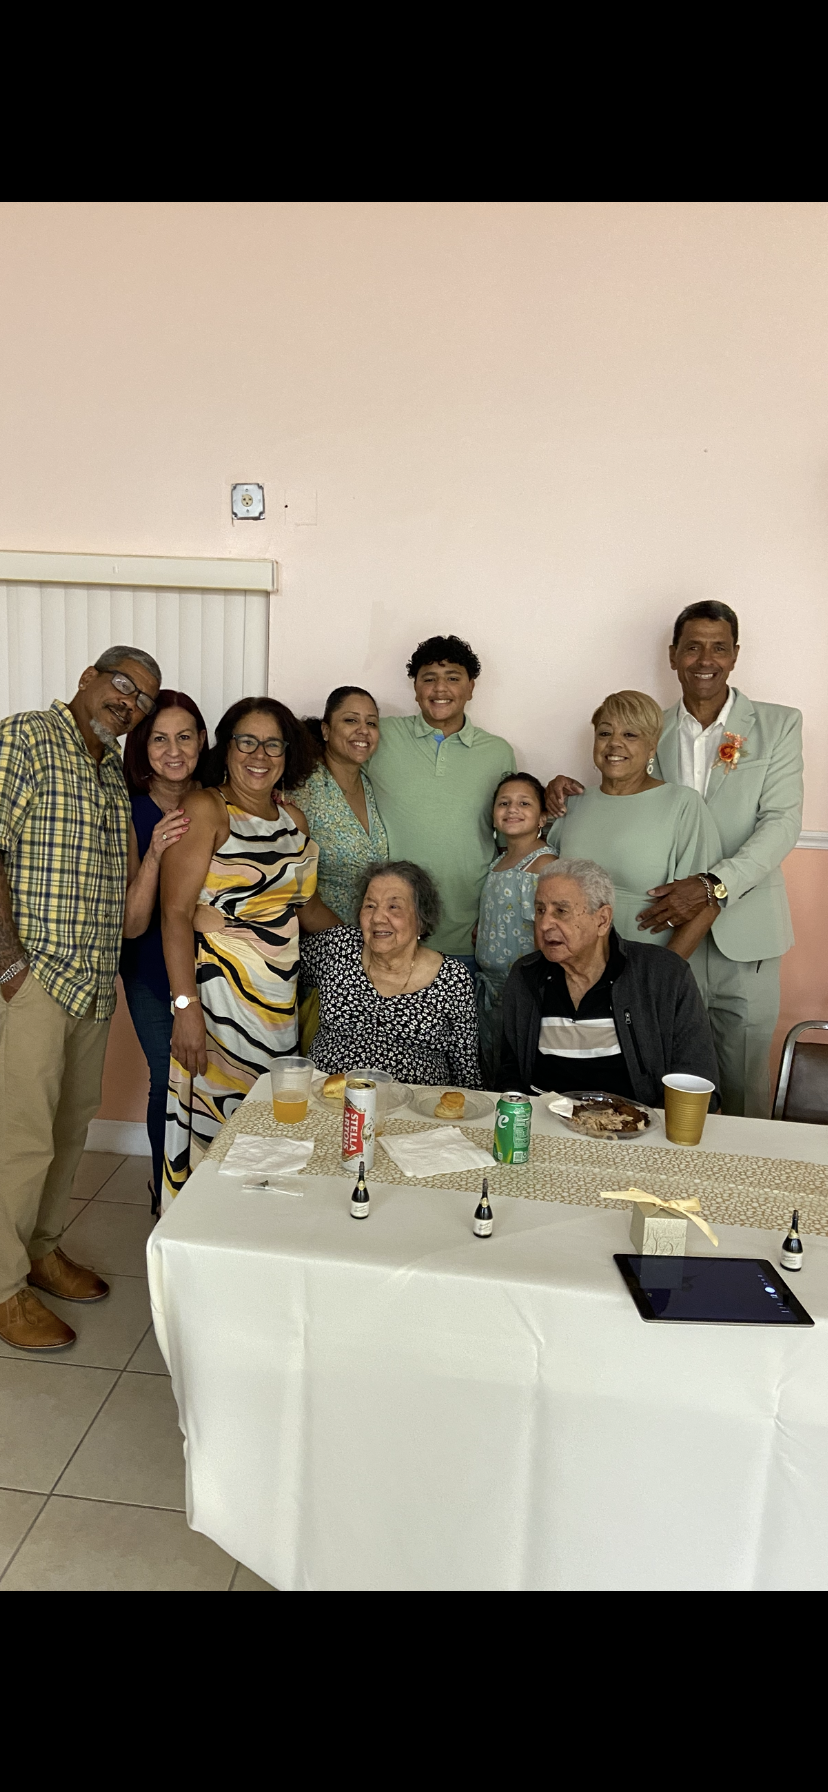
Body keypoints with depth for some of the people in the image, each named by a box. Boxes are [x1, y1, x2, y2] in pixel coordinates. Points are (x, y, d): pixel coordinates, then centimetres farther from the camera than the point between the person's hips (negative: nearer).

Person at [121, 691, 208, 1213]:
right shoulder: (130, 812, -12)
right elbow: (133, 924, -15)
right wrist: (153, 854, -30)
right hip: (153, 969, -2)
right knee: (170, 1078, 3)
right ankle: (168, 1197, 28)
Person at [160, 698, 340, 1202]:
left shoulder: (293, 818, 12)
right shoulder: (205, 809, -7)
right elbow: (176, 913, -13)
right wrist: (186, 1006, -20)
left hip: (280, 995, 6)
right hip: (218, 988, -6)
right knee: (215, 1120, -1)